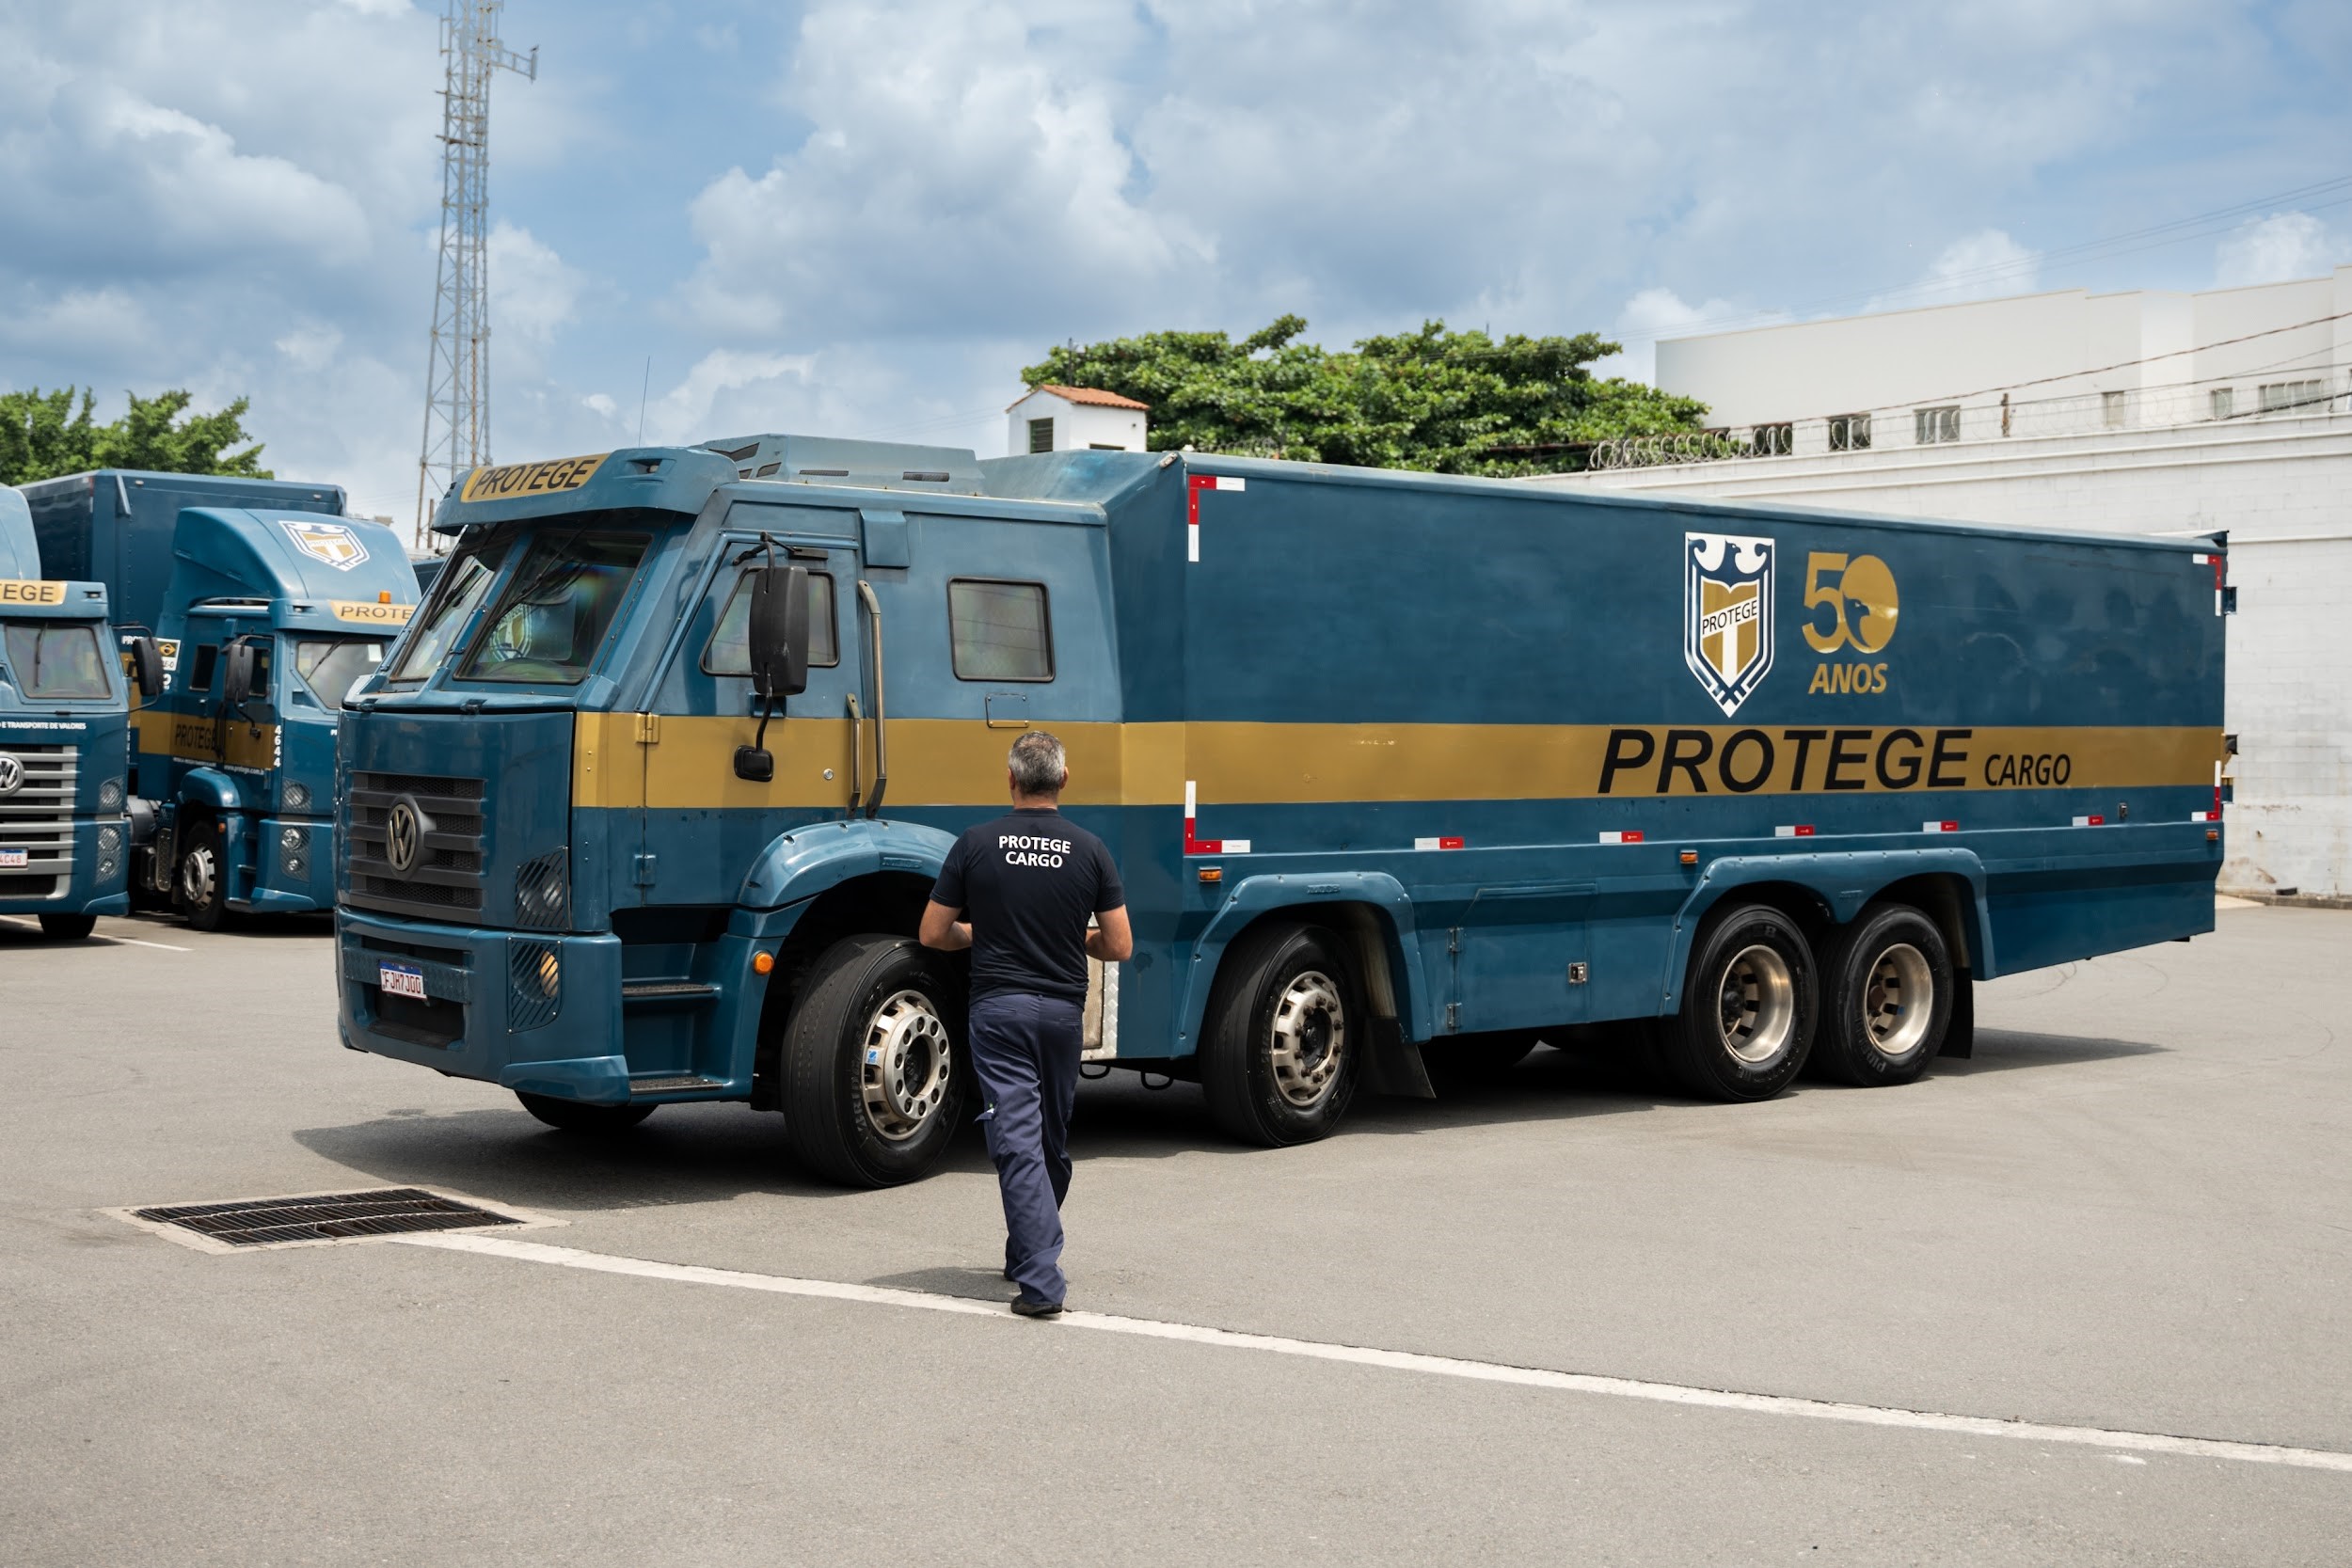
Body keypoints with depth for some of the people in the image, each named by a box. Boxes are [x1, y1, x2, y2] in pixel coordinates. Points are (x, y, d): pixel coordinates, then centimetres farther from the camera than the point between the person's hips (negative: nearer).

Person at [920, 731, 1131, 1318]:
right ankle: (1029, 1254, 34)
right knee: (1052, 1141, 19)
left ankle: (1041, 1280, -16)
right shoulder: (1088, 850, -2)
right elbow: (1118, 946, -1)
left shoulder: (976, 845, -4)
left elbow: (934, 934, 0)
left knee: (1017, 1140, -6)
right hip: (1062, 1009, 2)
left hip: (998, 1008, -2)